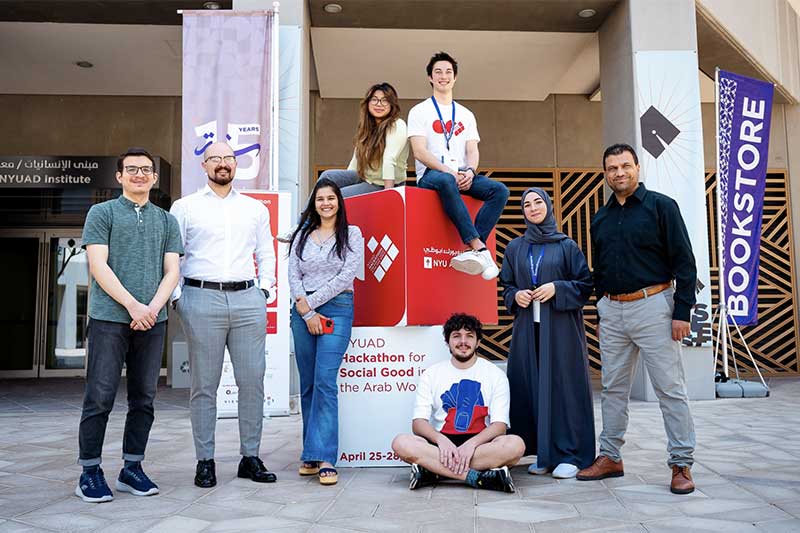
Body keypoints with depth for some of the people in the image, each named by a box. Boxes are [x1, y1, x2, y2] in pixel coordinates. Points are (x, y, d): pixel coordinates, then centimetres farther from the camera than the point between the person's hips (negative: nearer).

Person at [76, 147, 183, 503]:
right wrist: (132, 305, -13)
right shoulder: (102, 213, 6)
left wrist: (153, 307, -9)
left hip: (153, 320, 4)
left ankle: (132, 469, 18)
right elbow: (98, 265, -4)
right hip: (109, 317, -3)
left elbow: (172, 271, 8)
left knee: (144, 398, 7)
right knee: (100, 397, -2)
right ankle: (90, 473, 9)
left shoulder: (166, 220, 16)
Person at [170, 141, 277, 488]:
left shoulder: (255, 209, 18)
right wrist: (177, 299, -3)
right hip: (202, 298, -2)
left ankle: (251, 457, 13)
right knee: (204, 385, 1)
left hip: (248, 300, 3)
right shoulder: (185, 207, 9)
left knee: (253, 380, 2)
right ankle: (205, 461, 11)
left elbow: (266, 253, 19)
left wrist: (264, 288, 7)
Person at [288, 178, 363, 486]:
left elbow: (346, 276, -5)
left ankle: (325, 459, -12)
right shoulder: (302, 235, 14)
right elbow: (293, 276, 7)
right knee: (307, 385, 6)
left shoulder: (351, 234, 5)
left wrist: (311, 301, -8)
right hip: (303, 311, 4)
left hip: (336, 309, -4)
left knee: (325, 382, -14)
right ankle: (311, 454, 14)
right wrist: (306, 312, -6)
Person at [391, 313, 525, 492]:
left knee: (516, 444, -32)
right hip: (441, 443, 1)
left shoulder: (495, 375, 6)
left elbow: (500, 425, -4)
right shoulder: (432, 374, 9)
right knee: (401, 443, -29)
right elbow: (418, 423, 0)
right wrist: (441, 439, -22)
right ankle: (476, 477, -31)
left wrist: (472, 444, -23)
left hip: (479, 443, 0)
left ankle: (433, 471, -30)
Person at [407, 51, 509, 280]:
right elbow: (419, 152, -5)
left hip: (462, 175, 5)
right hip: (431, 174, -5)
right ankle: (480, 248, -45)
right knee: (446, 181, -41)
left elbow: (473, 150, 11)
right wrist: (448, 171, -19)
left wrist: (469, 172, -13)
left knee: (500, 190, -23)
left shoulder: (466, 115, 22)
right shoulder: (419, 111, 8)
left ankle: (472, 251, -34)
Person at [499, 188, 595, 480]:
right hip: (527, 326, 3)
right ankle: (543, 454, 11)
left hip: (561, 327, -3)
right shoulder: (515, 248, 13)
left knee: (563, 385, -3)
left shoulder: (567, 245, 4)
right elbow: (506, 285, 18)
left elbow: (586, 283, 3)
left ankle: (569, 455, 5)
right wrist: (515, 296, -3)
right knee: (531, 387, 2)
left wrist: (557, 288, -11)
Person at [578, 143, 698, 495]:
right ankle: (610, 458, 20)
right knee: (614, 388, 10)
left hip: (652, 306, -5)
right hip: (611, 310, 5)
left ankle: (681, 464, 9)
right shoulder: (600, 218, 14)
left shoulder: (661, 206, -1)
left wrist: (682, 312, -12)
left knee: (670, 388, -1)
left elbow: (684, 262, -5)